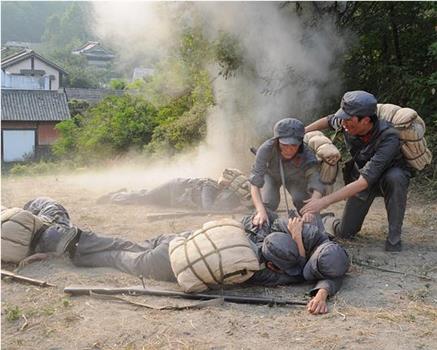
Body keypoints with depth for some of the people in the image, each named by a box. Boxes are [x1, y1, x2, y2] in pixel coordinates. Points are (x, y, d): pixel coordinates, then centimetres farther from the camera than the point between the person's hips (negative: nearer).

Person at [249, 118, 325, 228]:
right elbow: (255, 182, -45)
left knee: (301, 200, -23)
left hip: (295, 177, 1)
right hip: (271, 174, 0)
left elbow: (317, 187, -48)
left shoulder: (307, 156, -40)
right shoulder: (266, 149, -43)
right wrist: (261, 211, -60)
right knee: (268, 203, -21)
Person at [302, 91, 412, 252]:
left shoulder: (388, 138, -40)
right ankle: (327, 221, 32)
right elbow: (328, 120, 5)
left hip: (391, 177, -3)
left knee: (393, 177, -41)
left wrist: (324, 201, -48)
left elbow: (364, 182, -45)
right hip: (360, 177, 4)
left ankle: (394, 235, -22)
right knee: (344, 232, -4)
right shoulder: (345, 124, -23)